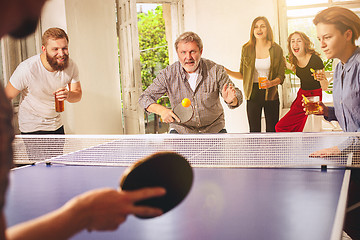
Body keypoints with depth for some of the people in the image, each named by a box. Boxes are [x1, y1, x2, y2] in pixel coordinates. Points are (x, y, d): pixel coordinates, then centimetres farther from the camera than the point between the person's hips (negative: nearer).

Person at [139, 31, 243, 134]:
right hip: (180, 130, 0)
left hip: (213, 130, 1)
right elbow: (145, 98, -5)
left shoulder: (216, 71, -10)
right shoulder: (168, 74, -10)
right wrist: (162, 110, -24)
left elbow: (238, 96, -5)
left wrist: (231, 100, -30)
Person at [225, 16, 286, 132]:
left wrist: (271, 83, -18)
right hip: (253, 94, 0)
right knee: (254, 130, 2)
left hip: (271, 94, 0)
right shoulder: (247, 49, 3)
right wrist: (226, 71, -6)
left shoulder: (276, 49, 1)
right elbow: (242, 74, 8)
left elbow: (281, 76, 2)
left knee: (272, 131, 4)